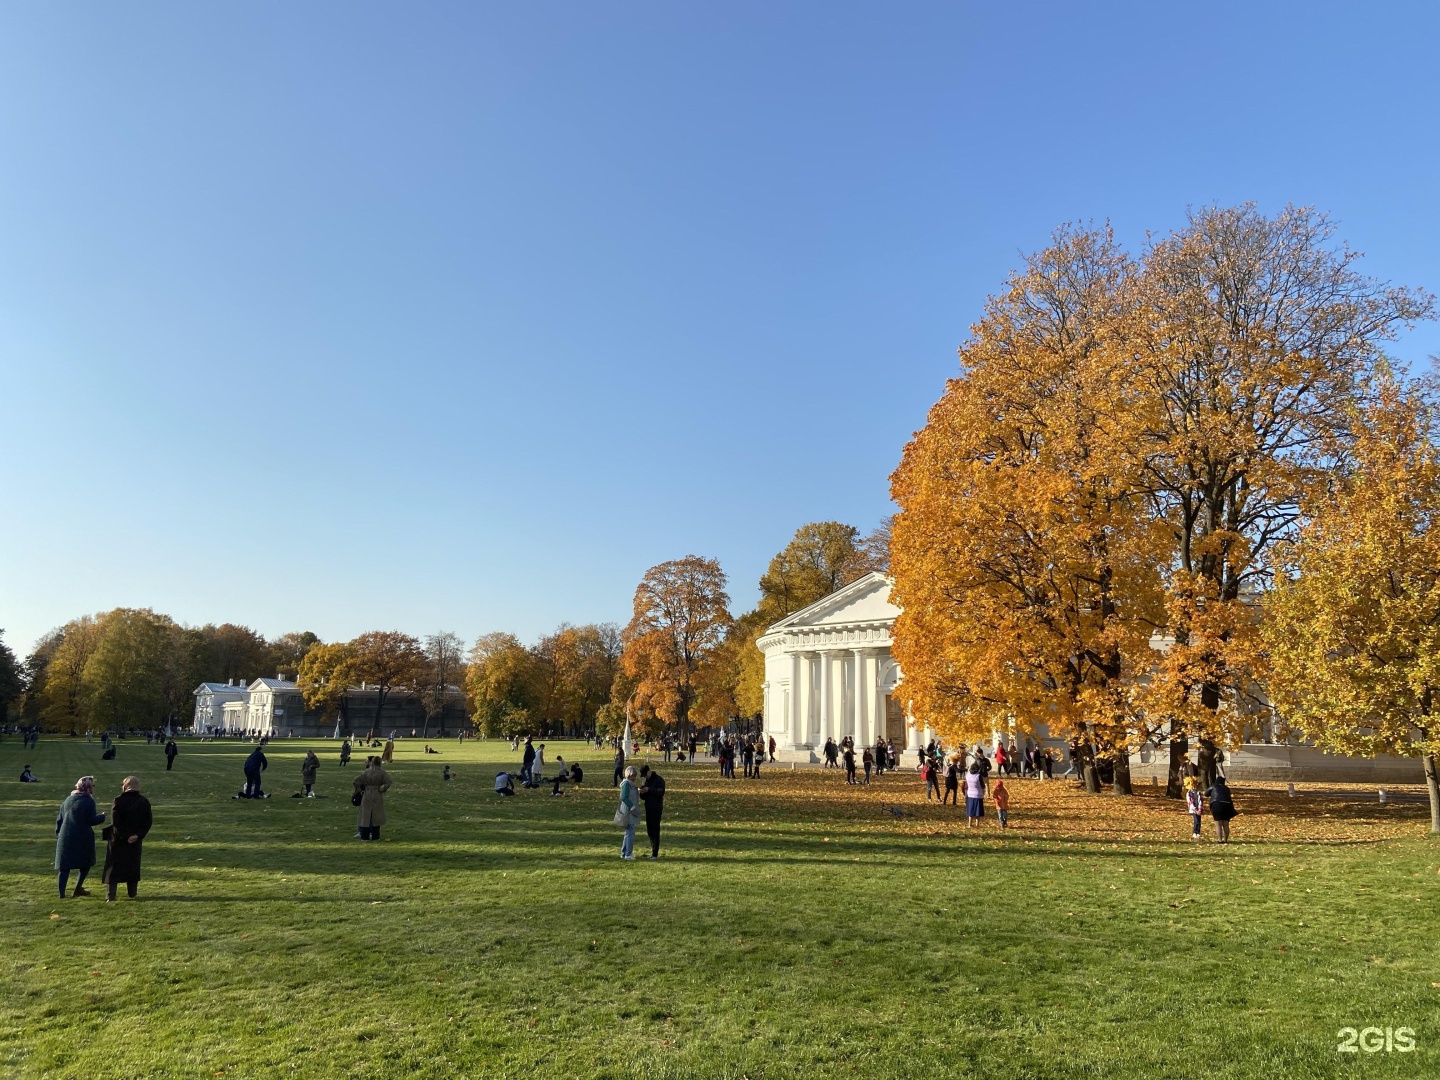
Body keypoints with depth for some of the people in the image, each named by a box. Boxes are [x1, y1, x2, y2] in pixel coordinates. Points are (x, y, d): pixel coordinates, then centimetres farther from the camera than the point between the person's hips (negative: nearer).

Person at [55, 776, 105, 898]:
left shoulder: (68, 799, 11)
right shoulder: (88, 801, -9)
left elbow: (59, 819, 15)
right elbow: (91, 820, -12)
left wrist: (58, 833, 24)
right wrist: (102, 817, 6)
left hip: (65, 838, 5)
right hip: (83, 838, -5)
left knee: (64, 867, 3)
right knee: (86, 863, 14)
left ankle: (62, 894, -2)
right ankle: (78, 890, 14)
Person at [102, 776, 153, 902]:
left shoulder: (118, 801, -13)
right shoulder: (144, 802, -1)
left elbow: (115, 822, -18)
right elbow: (148, 822, -5)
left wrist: (126, 836, -13)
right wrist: (138, 835, -8)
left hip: (118, 839, -4)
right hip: (135, 840, 4)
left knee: (113, 866, 5)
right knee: (133, 865, 17)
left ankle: (110, 895, 1)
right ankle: (132, 893, 23)